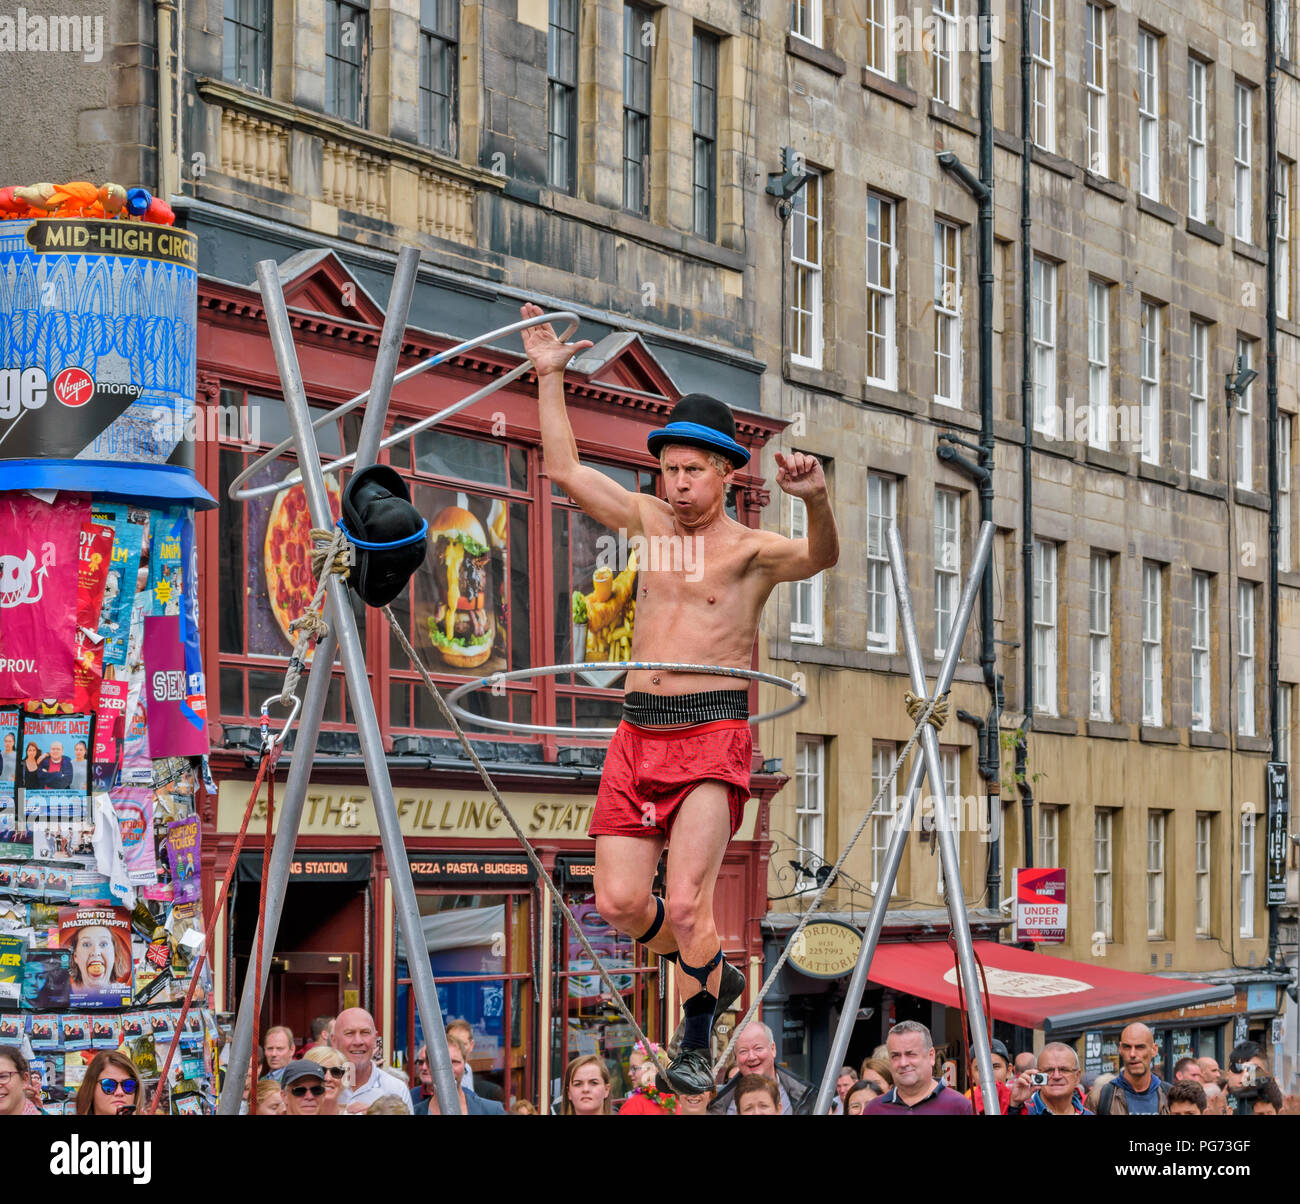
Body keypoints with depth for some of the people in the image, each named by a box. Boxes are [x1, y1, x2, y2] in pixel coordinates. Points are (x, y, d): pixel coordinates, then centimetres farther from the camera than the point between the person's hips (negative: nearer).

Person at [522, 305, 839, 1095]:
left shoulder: (752, 550, -3)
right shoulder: (651, 523, 14)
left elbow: (821, 559, -24)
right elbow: (565, 470, 21)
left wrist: (817, 502, -44)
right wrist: (550, 377, 17)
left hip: (713, 739, -5)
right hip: (638, 735, 6)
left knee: (685, 902, -17)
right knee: (620, 904, -2)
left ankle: (698, 1041, 5)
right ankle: (712, 970, 27)